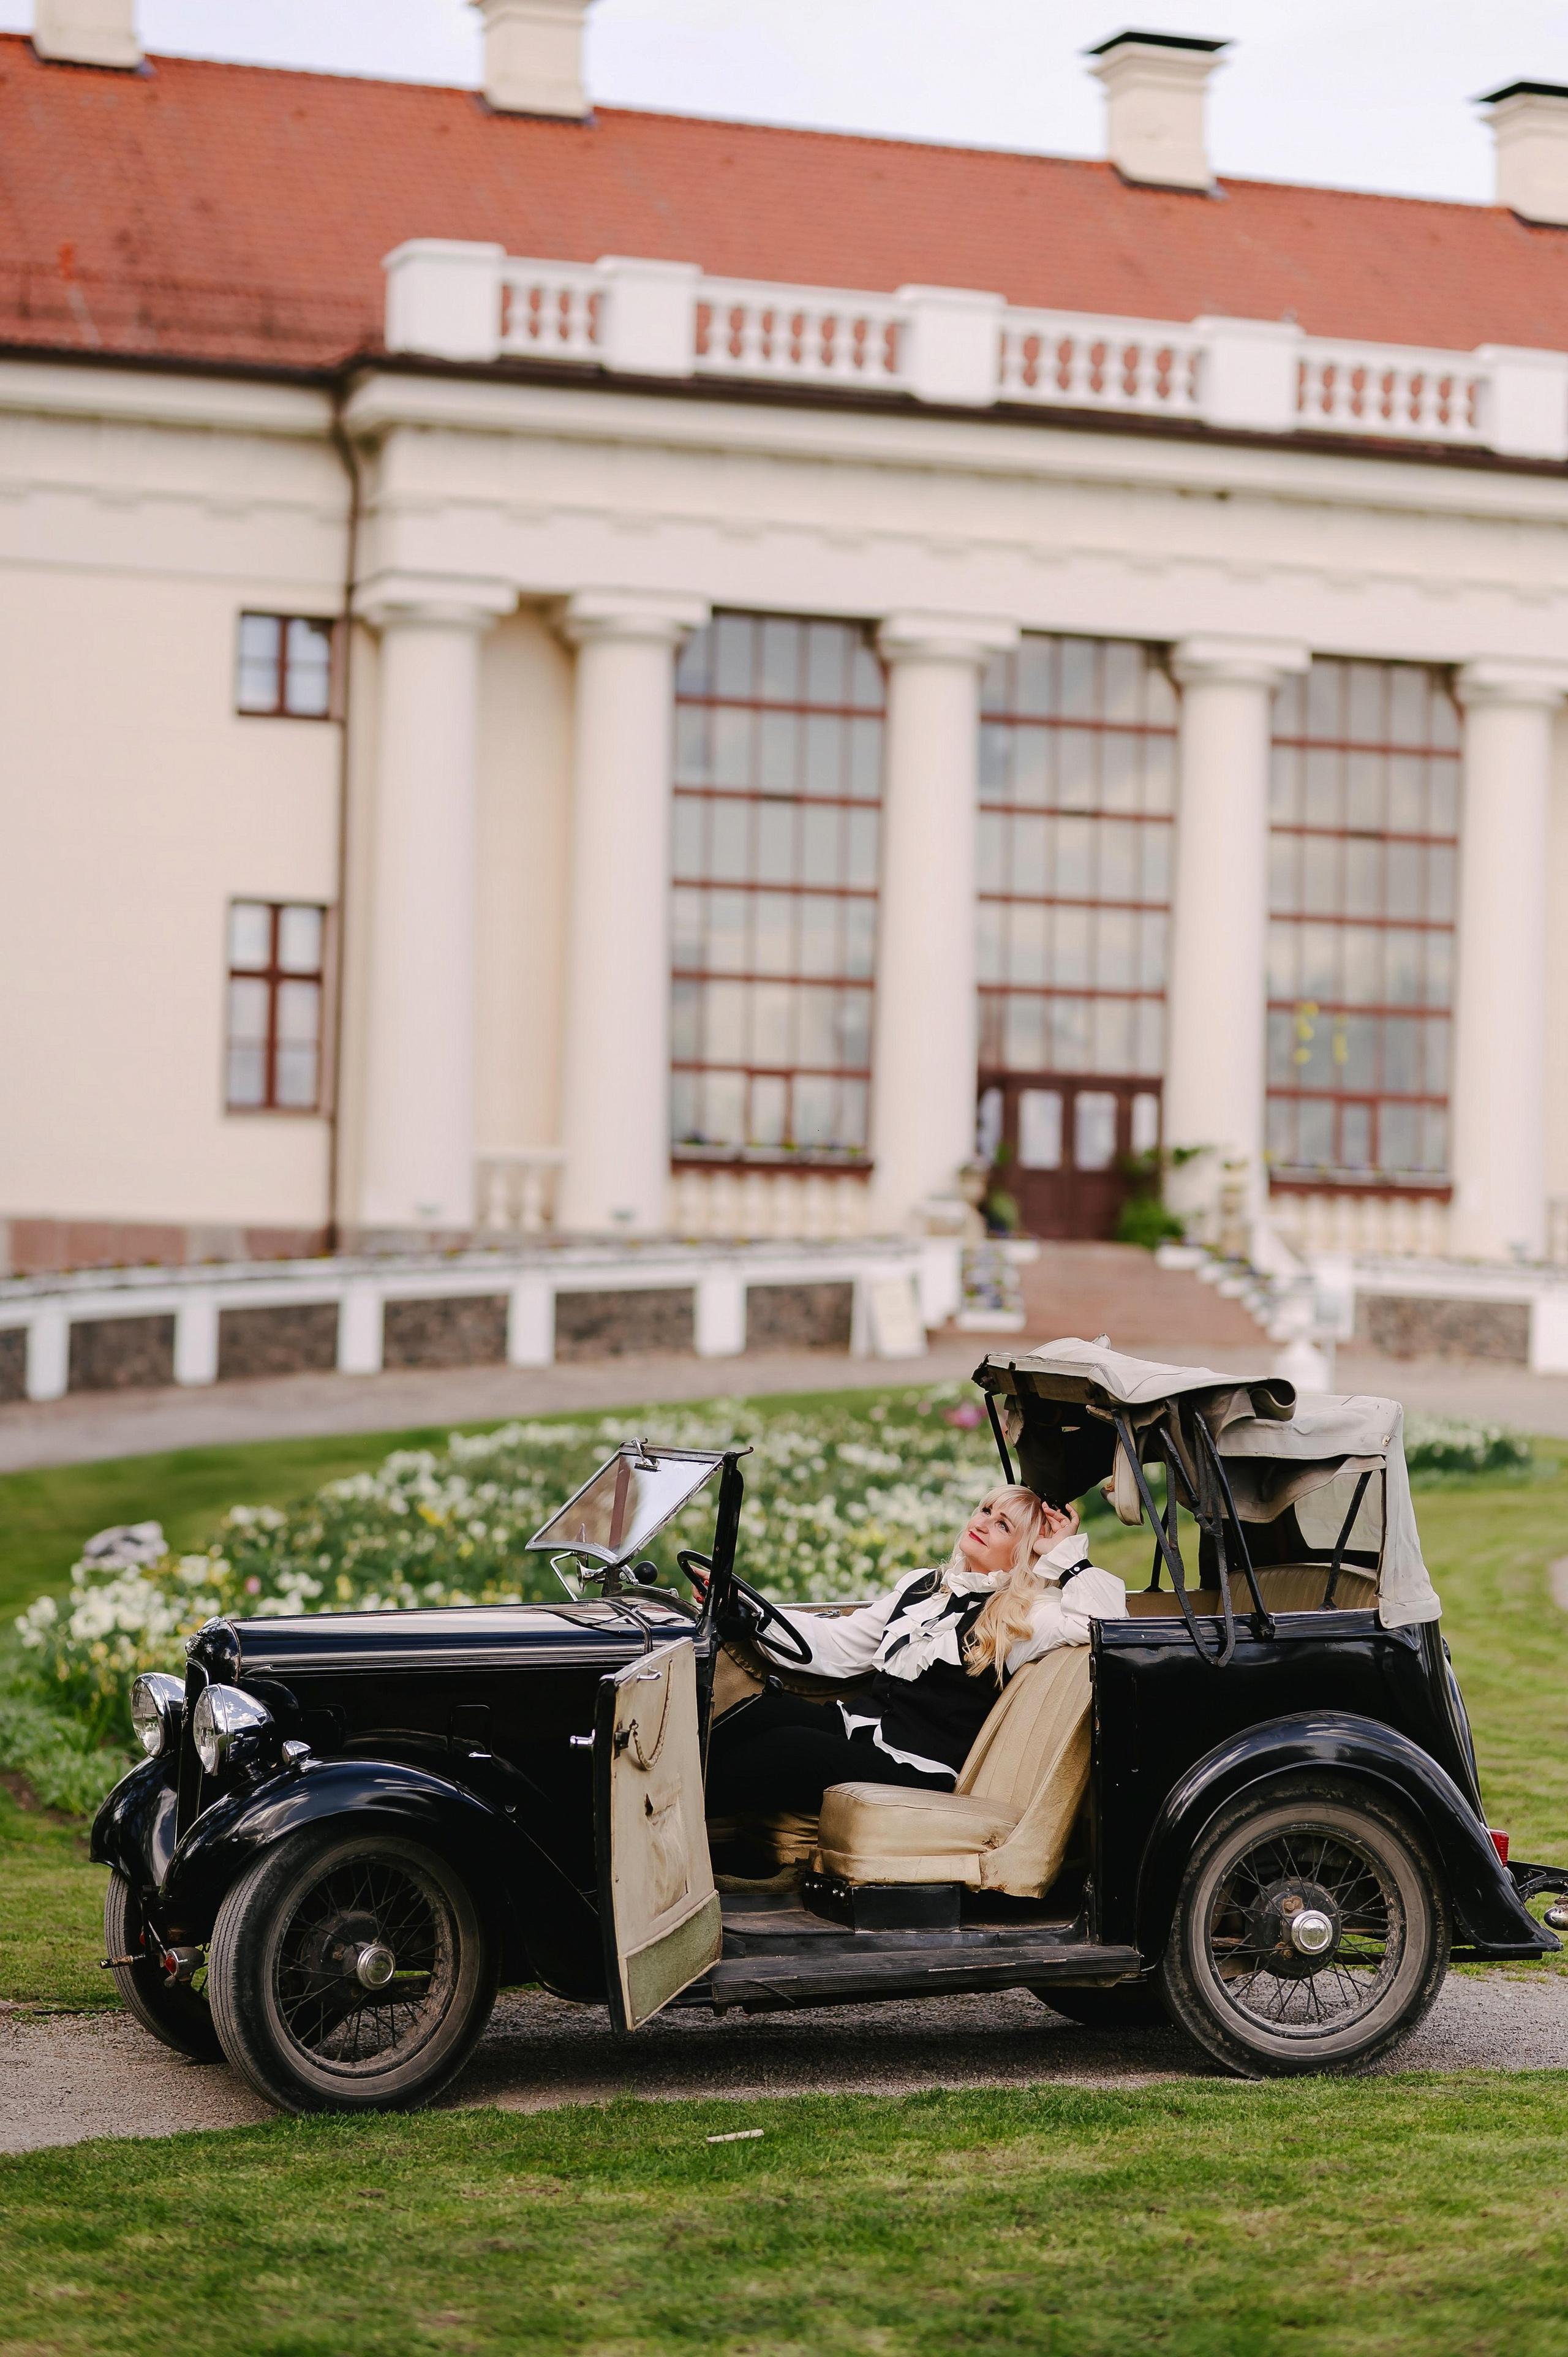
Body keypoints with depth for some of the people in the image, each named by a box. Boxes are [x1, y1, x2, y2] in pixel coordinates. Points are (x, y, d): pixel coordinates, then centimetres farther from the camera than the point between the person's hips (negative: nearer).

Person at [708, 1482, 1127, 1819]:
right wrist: (744, 1611, 13)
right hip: (857, 1724, 6)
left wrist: (1064, 1554, -7)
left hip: (914, 1769, -6)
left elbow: (1106, 1618, -20)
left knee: (787, 1747, -27)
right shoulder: (922, 1586, 19)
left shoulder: (1025, 1617, -2)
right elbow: (839, 1647, 21)